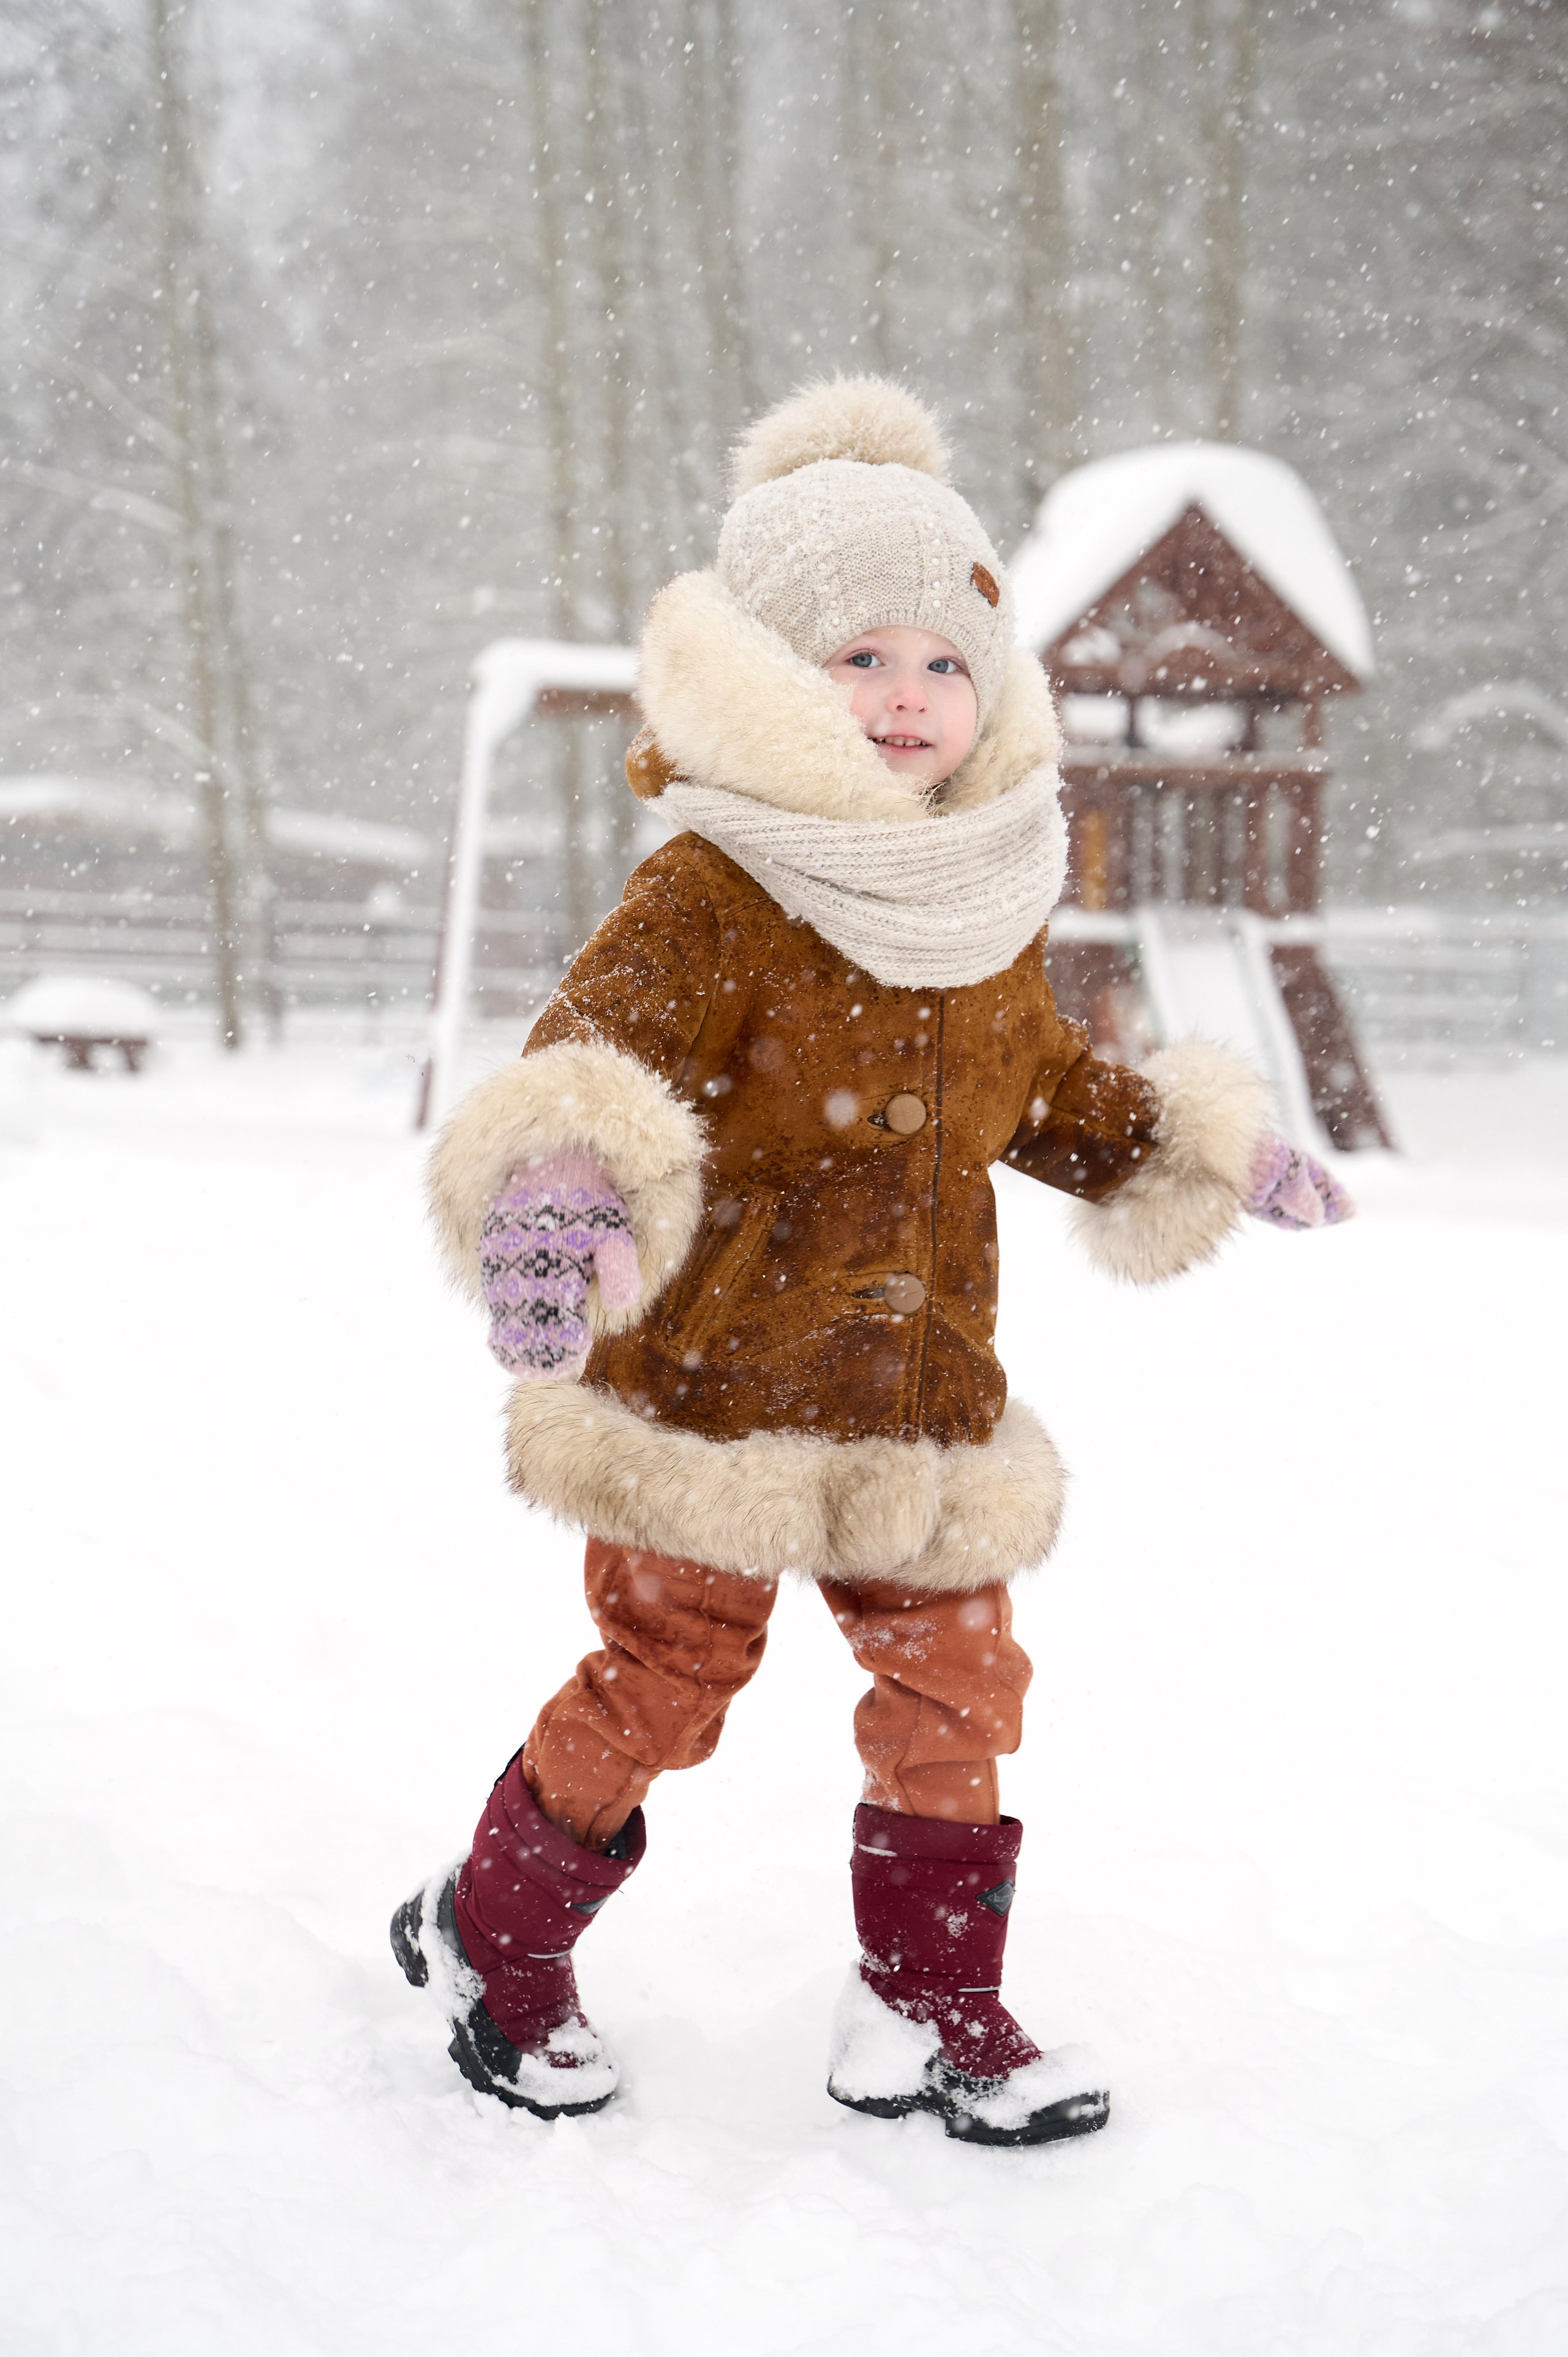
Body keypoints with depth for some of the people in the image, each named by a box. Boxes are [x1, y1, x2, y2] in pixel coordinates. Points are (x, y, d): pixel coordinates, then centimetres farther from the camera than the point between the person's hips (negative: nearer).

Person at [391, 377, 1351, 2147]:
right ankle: (491, 1935, 31)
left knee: (957, 1690, 9)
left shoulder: (989, 912, 8)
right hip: (707, 1385, -6)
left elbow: (1055, 1093, 25)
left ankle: (930, 2014, 27)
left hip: (917, 1402, 6)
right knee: (662, 1685, 5)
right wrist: (564, 1180, -51)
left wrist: (1204, 1152, 21)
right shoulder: (713, 897, -15)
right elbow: (603, 1042, -30)